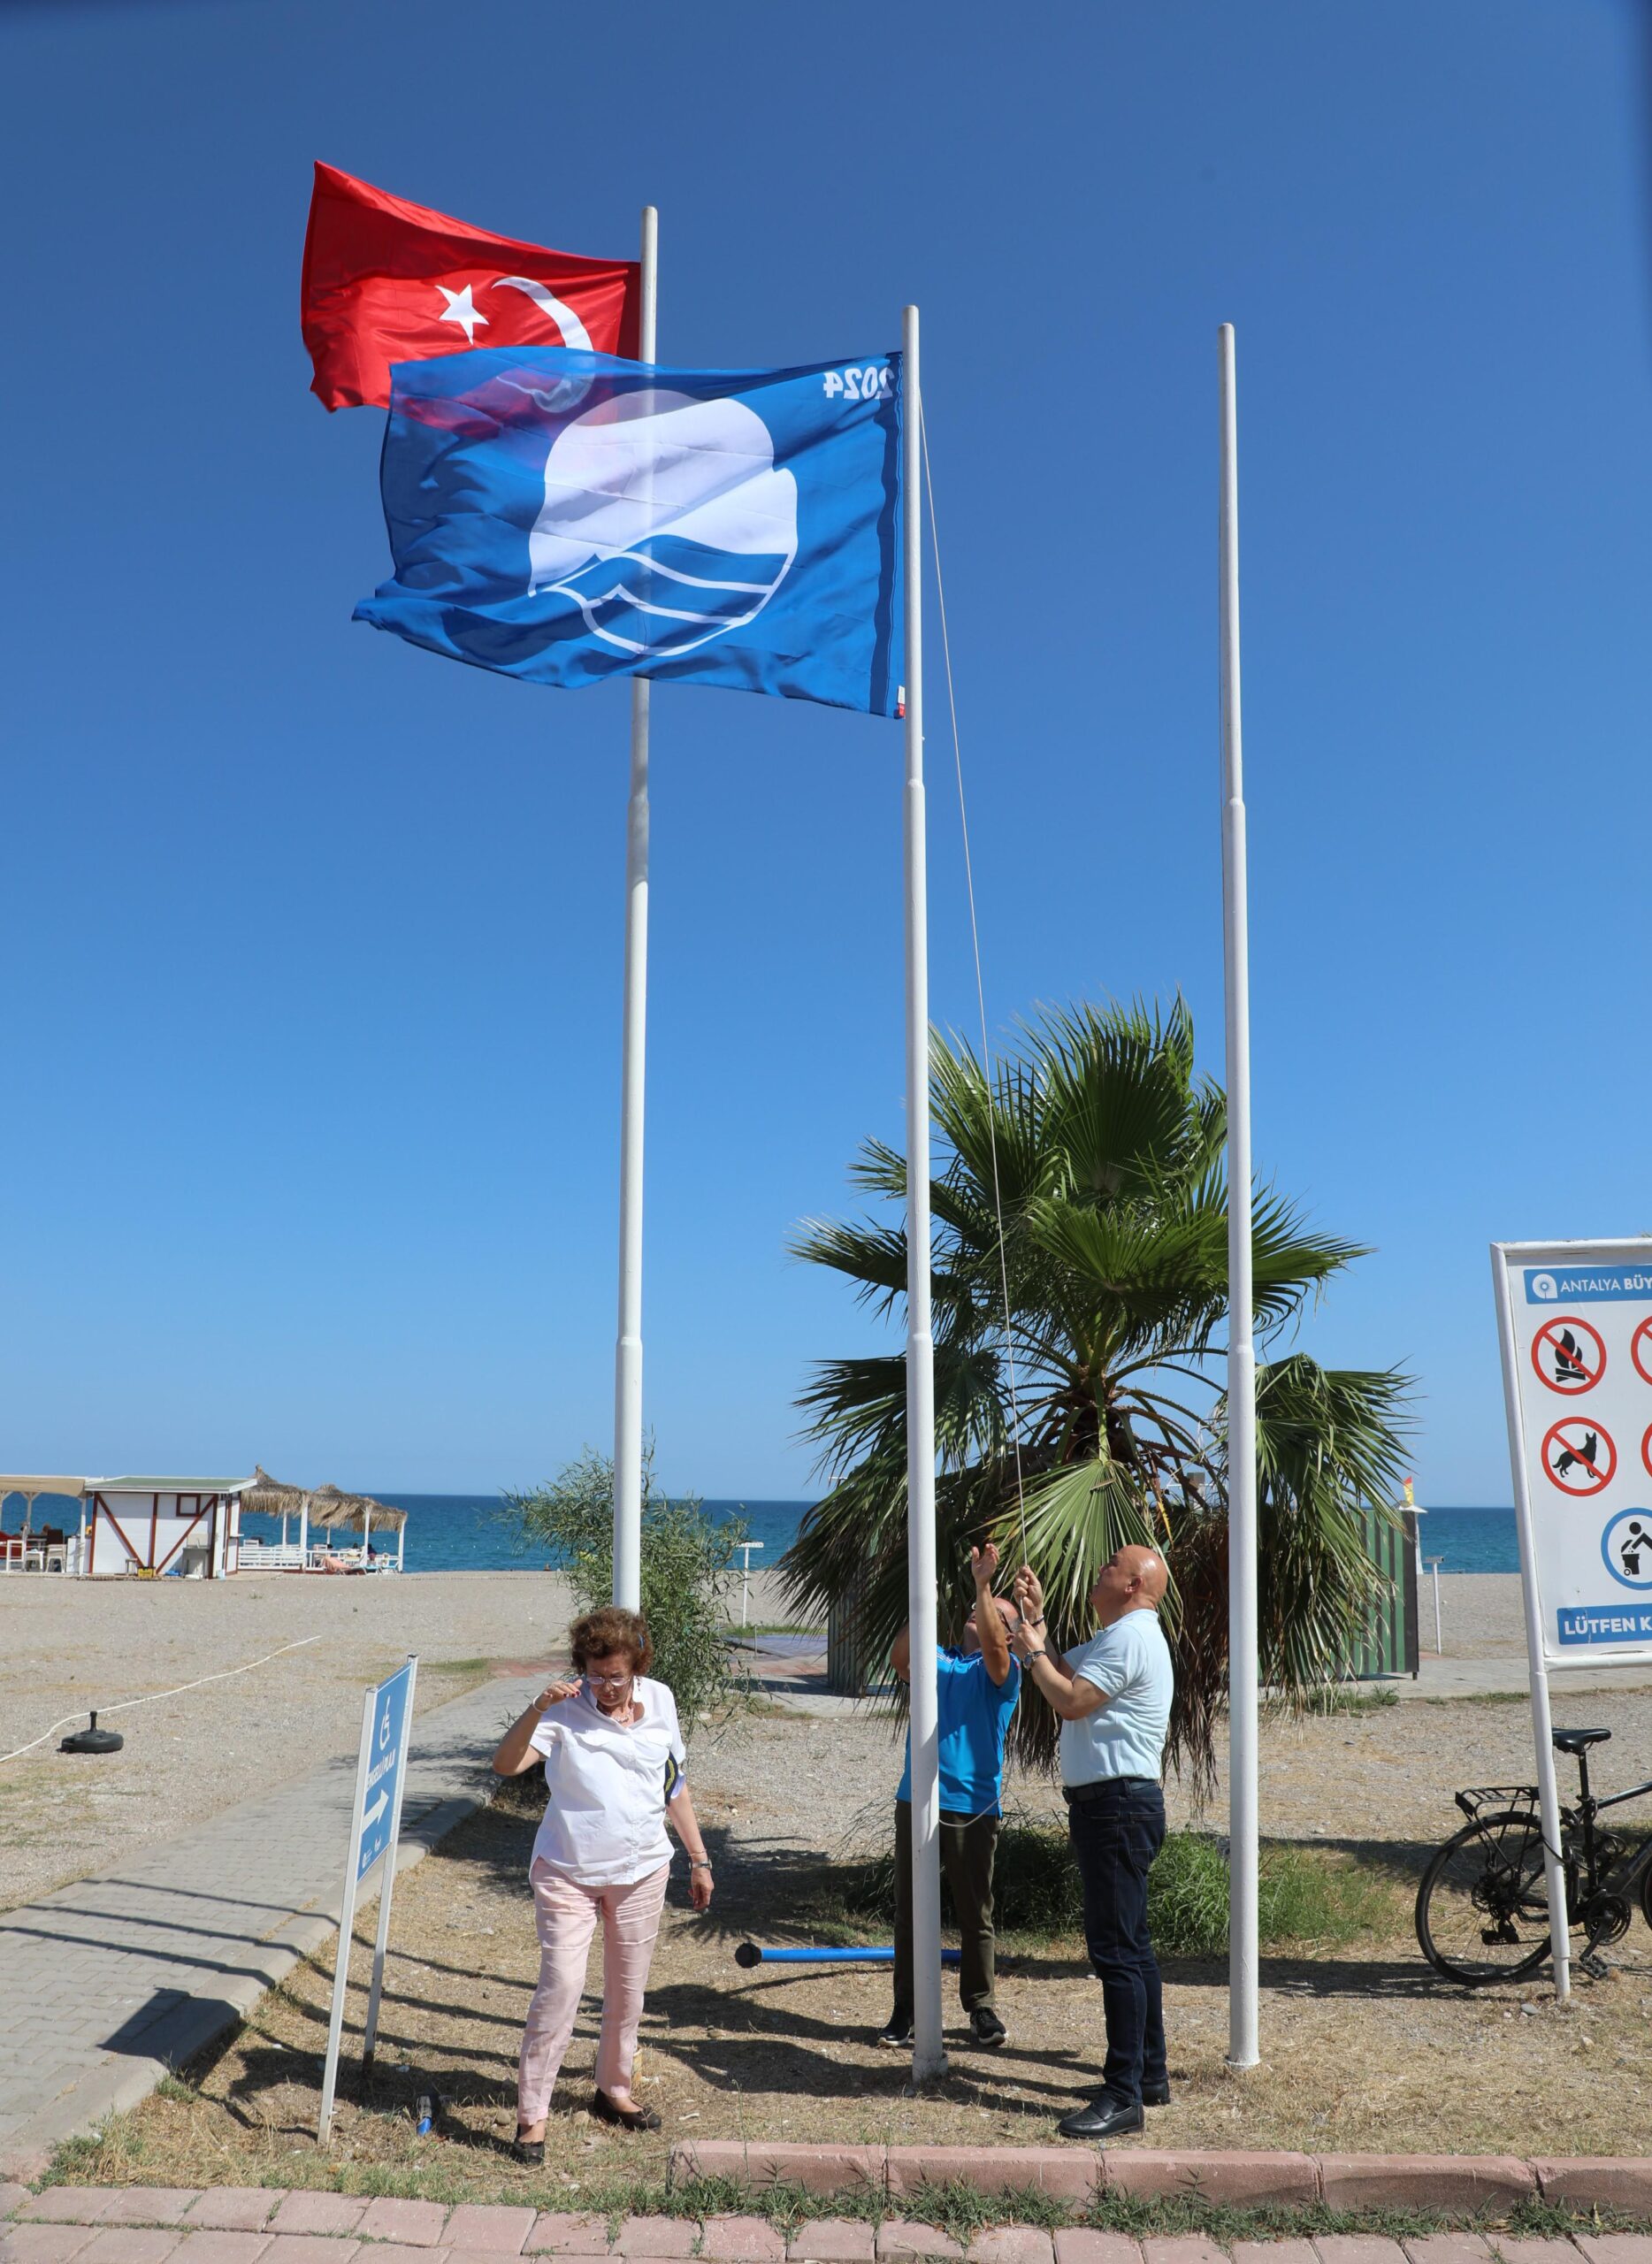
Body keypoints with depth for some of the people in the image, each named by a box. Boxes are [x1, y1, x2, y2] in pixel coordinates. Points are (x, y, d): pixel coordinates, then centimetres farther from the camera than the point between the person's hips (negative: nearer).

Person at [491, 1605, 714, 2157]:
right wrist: (536, 1710, -39)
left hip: (641, 1870, 4)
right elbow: (505, 1763, -24)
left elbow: (675, 1786, 9)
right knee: (560, 1987, -10)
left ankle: (614, 2090, 34)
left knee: (627, 1991, 14)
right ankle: (531, 2115, 3)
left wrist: (699, 1859, 11)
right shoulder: (565, 1710, -13)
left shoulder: (659, 1702, -1)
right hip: (567, 1873, -4)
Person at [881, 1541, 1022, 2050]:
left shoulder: (1001, 1672, 3)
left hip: (972, 1807, -2)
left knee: (975, 1913, 8)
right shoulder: (936, 1662, 11)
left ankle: (981, 2006, 23)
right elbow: (899, 1658, -8)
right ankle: (905, 2008, 17)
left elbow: (992, 1647, -20)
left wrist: (984, 1584, -28)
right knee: (909, 1910, 7)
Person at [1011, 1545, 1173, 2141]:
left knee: (1116, 1951, -9)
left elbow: (1070, 1701, -21)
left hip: (1118, 1806, -11)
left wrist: (1031, 1651, -7)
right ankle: (1150, 2075, 27)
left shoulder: (1131, 1637, -15)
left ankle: (1123, 2097, -6)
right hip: (1112, 1805, 11)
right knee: (1130, 1947, 17)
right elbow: (1064, 1669, 25)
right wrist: (1036, 1619, 17)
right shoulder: (1119, 1636, 19)